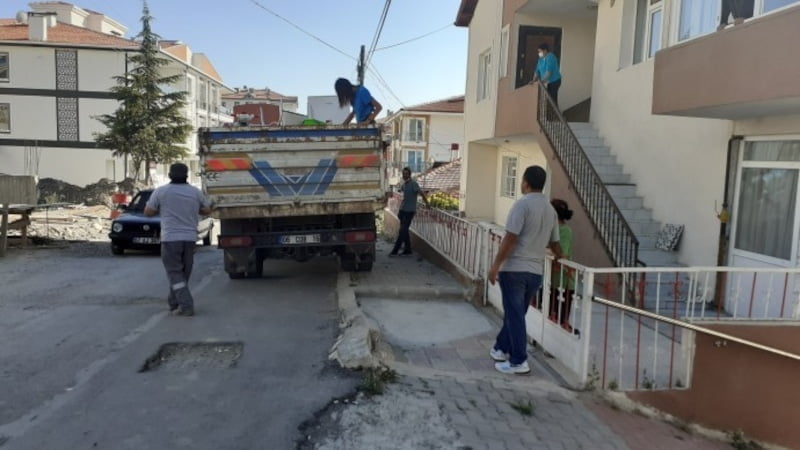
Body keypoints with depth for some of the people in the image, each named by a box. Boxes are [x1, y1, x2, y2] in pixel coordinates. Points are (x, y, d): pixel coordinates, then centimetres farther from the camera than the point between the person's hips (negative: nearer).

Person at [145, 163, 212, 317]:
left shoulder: (161, 192, -3)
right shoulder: (195, 192, 4)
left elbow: (148, 212, 2)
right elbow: (207, 211, 12)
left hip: (170, 238, -3)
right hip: (190, 238, 3)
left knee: (175, 273, -1)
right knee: (183, 273, 15)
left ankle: (186, 305, -11)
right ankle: (174, 303, 25)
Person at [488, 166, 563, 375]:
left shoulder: (522, 204, -12)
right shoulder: (550, 209, 11)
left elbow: (510, 239, -18)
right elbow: (554, 243, 19)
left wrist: (495, 265, -13)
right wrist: (561, 258, 39)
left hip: (514, 269, -7)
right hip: (536, 271, 7)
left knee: (514, 315, 1)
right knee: (515, 313, 18)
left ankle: (519, 362, 5)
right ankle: (501, 349, 31)